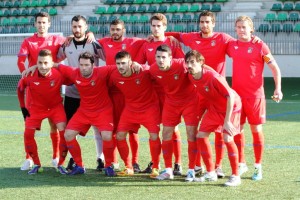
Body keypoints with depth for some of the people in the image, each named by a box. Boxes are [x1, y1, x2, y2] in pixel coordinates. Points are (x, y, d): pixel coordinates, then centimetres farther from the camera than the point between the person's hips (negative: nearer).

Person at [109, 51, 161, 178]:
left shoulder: (143, 71, -25)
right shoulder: (114, 76, -14)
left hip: (149, 107, -4)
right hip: (130, 108, 4)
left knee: (154, 136, -16)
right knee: (120, 136, -6)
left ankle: (155, 168, 2)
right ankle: (128, 168, 10)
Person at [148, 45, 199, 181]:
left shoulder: (182, 65, -30)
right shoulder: (153, 69, -16)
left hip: (190, 100, -4)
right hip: (170, 102, 4)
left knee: (191, 134, -6)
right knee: (166, 133, 1)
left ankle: (191, 170, 4)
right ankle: (168, 170, 11)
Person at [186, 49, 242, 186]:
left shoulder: (213, 77, -32)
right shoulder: (191, 77, -11)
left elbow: (231, 96, -31)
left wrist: (227, 121, -31)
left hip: (231, 106, -7)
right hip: (213, 108, 7)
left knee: (227, 138, -20)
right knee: (201, 135, 1)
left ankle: (235, 176, -7)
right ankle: (210, 173, 14)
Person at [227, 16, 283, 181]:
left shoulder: (259, 46, -6)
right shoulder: (231, 46, 5)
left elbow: (274, 67, -4)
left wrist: (278, 88, -13)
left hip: (255, 94, -4)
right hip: (236, 94, 4)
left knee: (256, 129, 1)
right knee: (237, 129, 6)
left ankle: (258, 167, 11)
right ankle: (241, 164, 20)